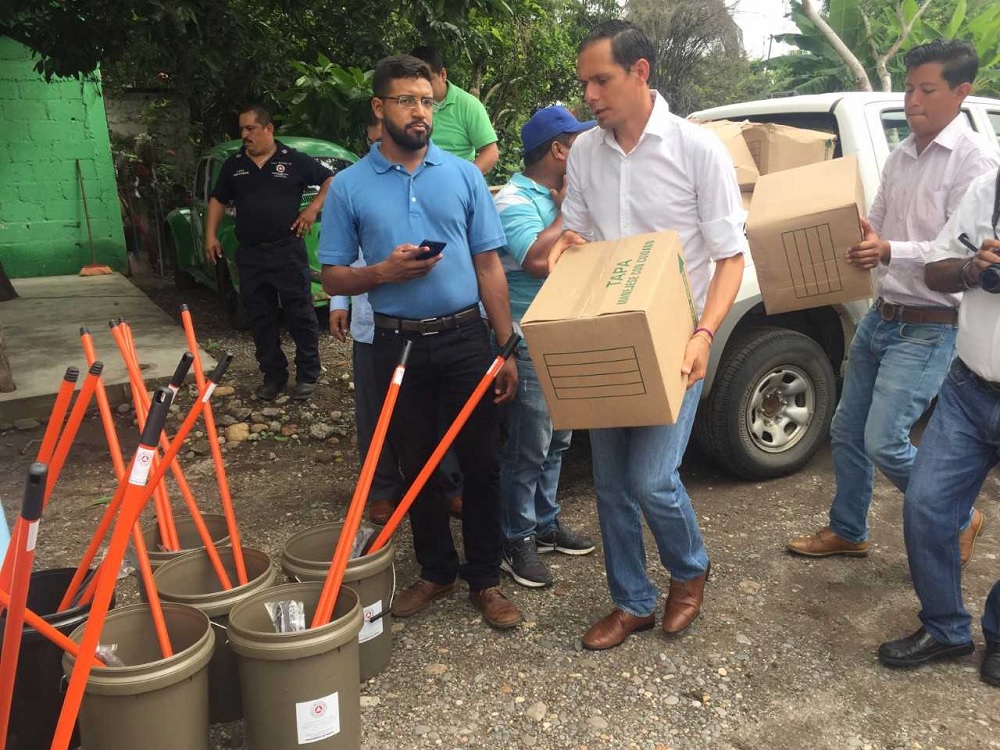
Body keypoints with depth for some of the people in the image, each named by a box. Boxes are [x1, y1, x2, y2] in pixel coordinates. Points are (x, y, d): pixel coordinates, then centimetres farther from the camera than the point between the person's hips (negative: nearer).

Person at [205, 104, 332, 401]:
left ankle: (308, 375, 10)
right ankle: (273, 374, 20)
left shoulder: (295, 160, 0)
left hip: (288, 250, -4)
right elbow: (217, 200, 18)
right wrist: (211, 235, 8)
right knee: (261, 318, 9)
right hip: (249, 255, 4)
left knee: (300, 314, 0)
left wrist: (313, 208, -7)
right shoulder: (233, 164, 11)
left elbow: (331, 180, 5)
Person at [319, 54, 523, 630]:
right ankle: (436, 571, 30)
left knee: (481, 463, 5)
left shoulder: (463, 174, 4)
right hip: (399, 345, 0)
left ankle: (485, 578, 21)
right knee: (418, 466, 12)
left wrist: (507, 347, -1)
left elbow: (489, 265, 4)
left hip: (465, 338, 0)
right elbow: (334, 278, 4)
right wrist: (383, 271, -17)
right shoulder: (350, 186, 2)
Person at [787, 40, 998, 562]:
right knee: (847, 431, 12)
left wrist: (889, 251, -34)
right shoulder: (900, 157, 11)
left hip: (928, 328, -8)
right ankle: (847, 532, 29)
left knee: (884, 443, -10)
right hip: (880, 317, 8)